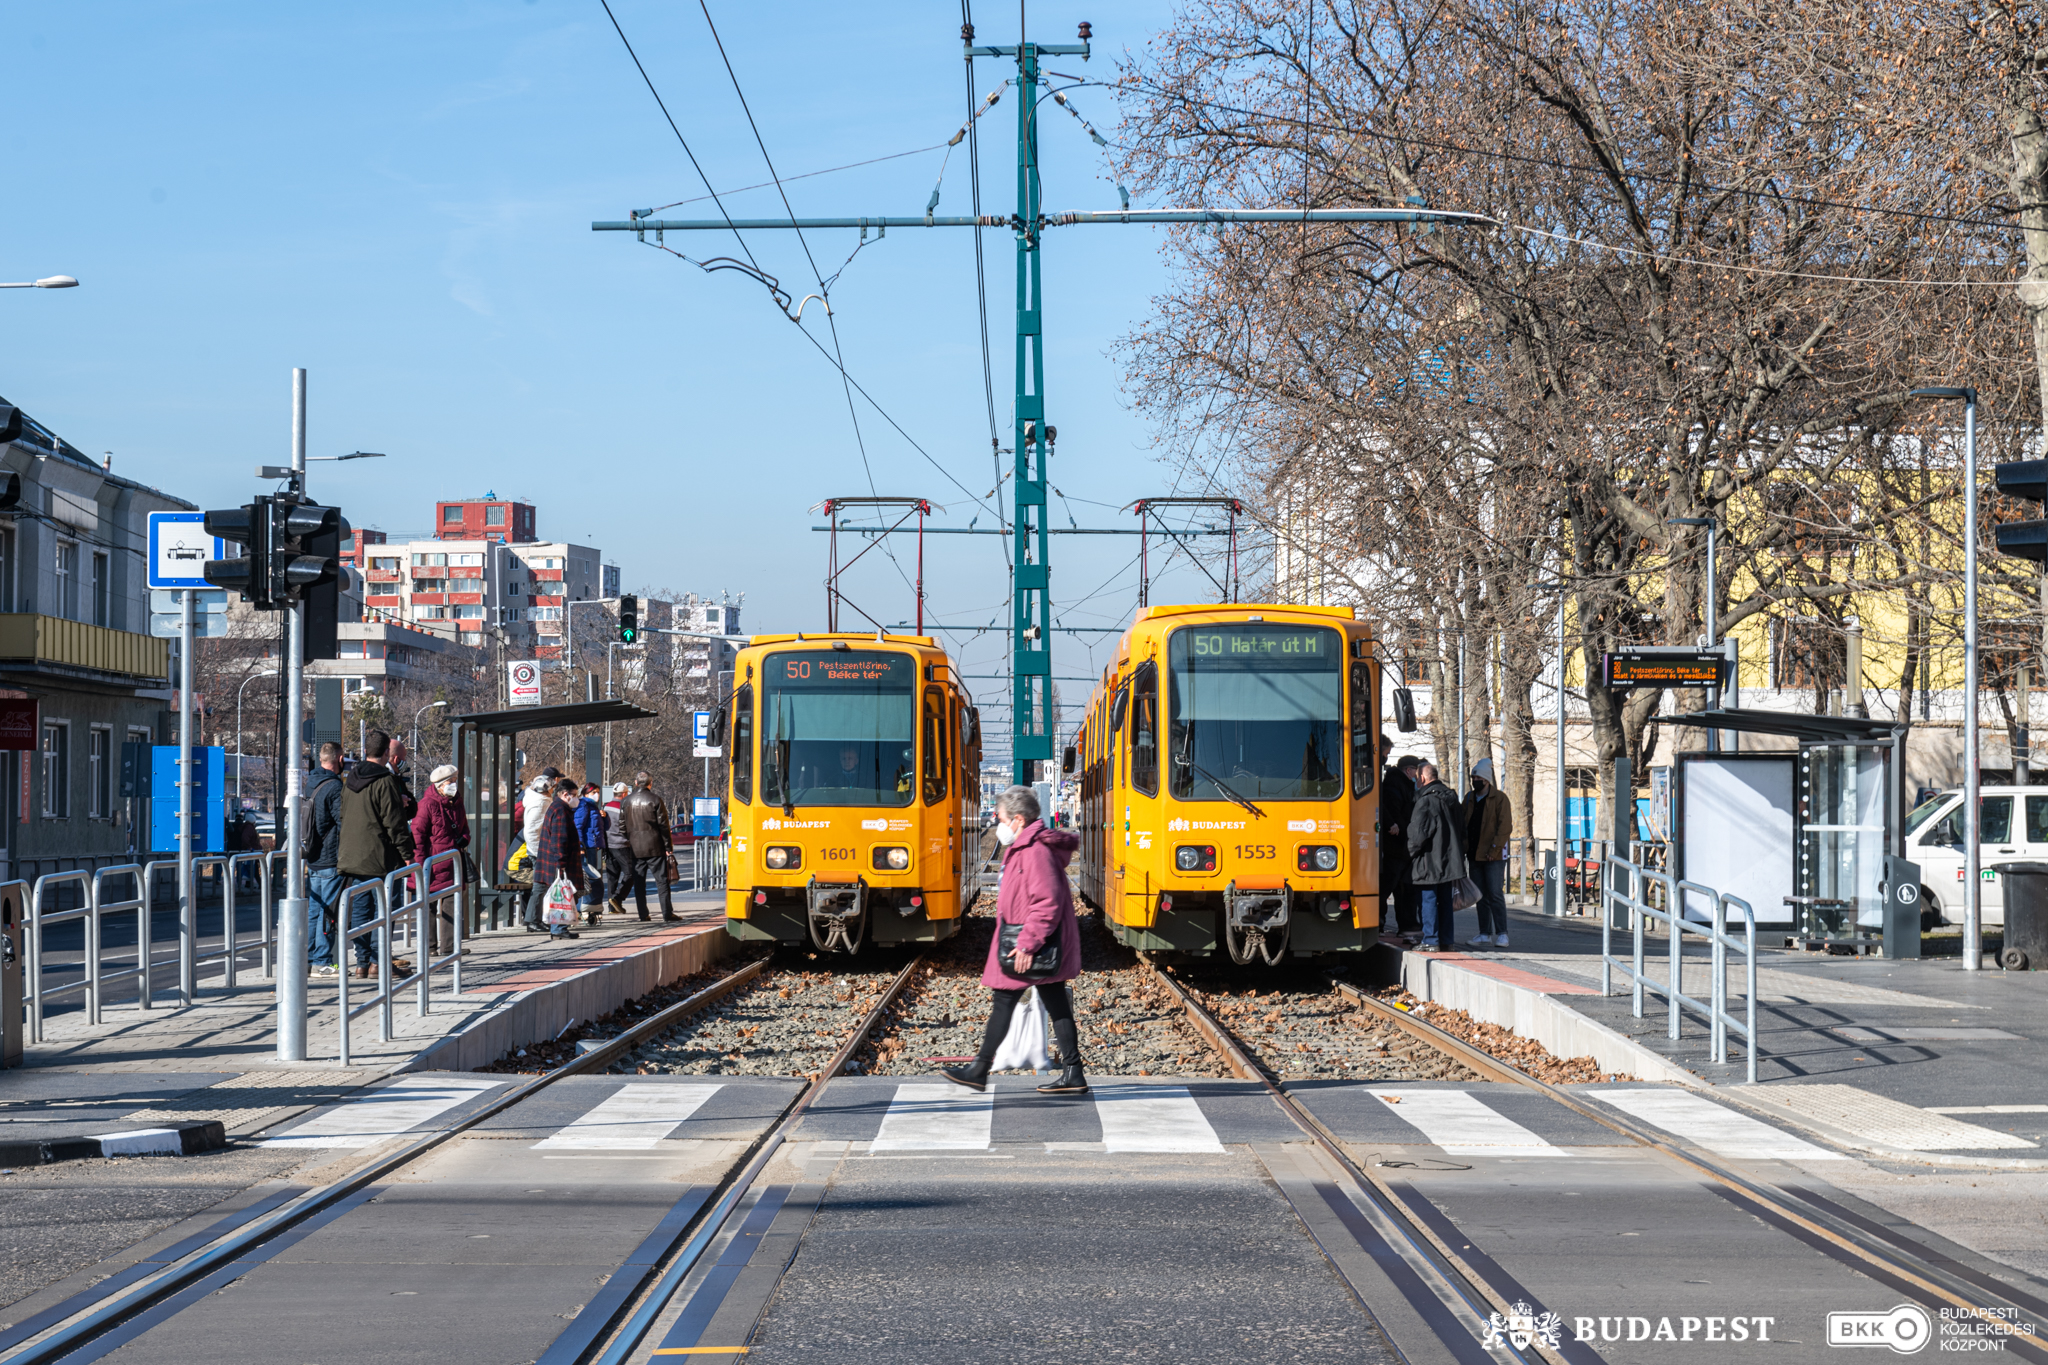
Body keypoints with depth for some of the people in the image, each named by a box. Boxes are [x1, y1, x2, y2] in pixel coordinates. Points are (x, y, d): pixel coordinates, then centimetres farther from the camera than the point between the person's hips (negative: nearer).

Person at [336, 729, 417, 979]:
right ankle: (377, 960, -2)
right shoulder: (385, 781, -13)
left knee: (360, 910, 8)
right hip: (380, 858, -6)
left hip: (352, 856, 6)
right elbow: (394, 823, -14)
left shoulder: (349, 780, 10)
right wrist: (406, 853, -8)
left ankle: (362, 962, 8)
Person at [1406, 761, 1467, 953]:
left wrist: (1410, 853, -3)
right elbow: (1462, 829, 18)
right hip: (1449, 861, 8)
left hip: (1429, 862, -8)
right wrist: (1458, 853, 23)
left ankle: (1430, 940, -5)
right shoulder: (1450, 797, 11)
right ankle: (1446, 940, 16)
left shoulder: (1426, 800, -15)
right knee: (1445, 901, 13)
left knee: (1428, 900, -4)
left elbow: (1418, 833, -19)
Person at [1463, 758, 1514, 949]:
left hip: (1494, 856, -6)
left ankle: (1502, 934, -5)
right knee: (1481, 896, 8)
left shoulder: (1499, 798, -5)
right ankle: (1485, 934, 13)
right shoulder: (1469, 799, 14)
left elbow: (1505, 827, -10)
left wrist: (1494, 849, -16)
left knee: (1495, 894, -9)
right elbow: (1463, 825, 19)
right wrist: (1464, 848, 8)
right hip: (1475, 855, 6)